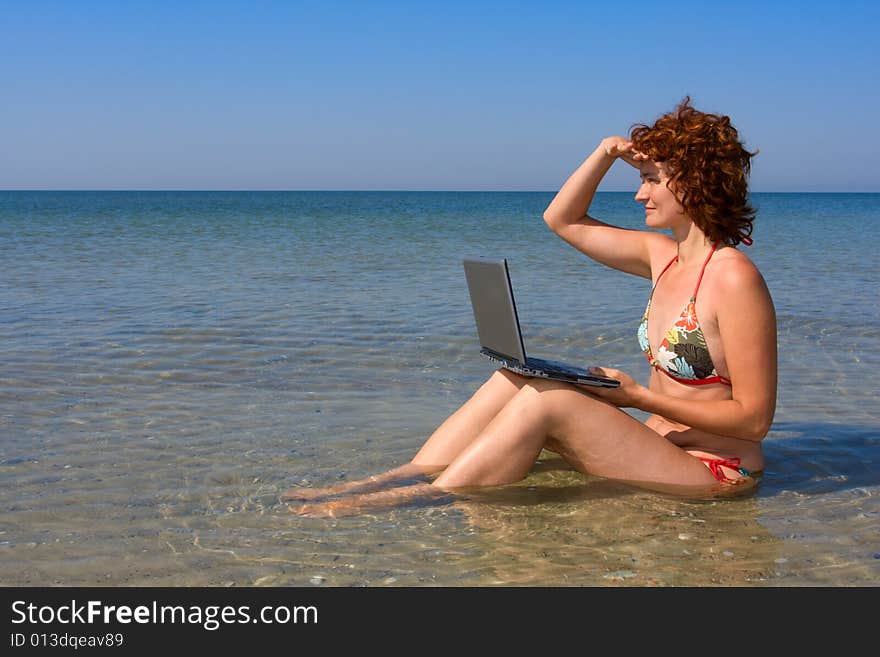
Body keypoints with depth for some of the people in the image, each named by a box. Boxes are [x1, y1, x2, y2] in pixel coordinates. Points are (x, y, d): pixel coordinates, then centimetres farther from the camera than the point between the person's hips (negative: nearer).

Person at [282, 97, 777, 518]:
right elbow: (561, 220, 19)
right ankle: (408, 477, -13)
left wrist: (639, 397, -18)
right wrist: (606, 154, 6)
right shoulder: (662, 255, 8)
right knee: (519, 378, -7)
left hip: (712, 475, -8)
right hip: (659, 451, 8)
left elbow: (754, 419, -19)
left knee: (546, 398, -25)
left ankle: (429, 497, -20)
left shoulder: (734, 278, -17)